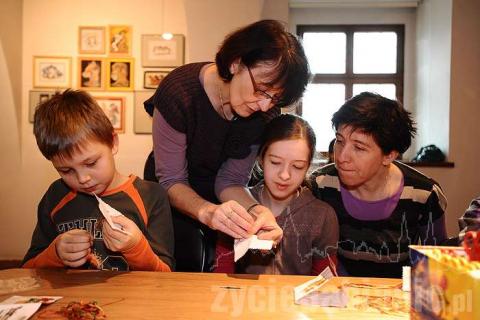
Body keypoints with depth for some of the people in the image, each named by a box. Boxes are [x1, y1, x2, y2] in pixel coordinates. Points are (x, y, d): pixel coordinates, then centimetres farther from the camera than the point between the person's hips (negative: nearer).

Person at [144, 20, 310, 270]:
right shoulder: (180, 91, -32)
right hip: (177, 199, -3)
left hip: (221, 199, 3)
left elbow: (230, 181, -18)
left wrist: (256, 211, -40)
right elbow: (171, 181, -28)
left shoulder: (267, 113, -21)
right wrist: (207, 212, -48)